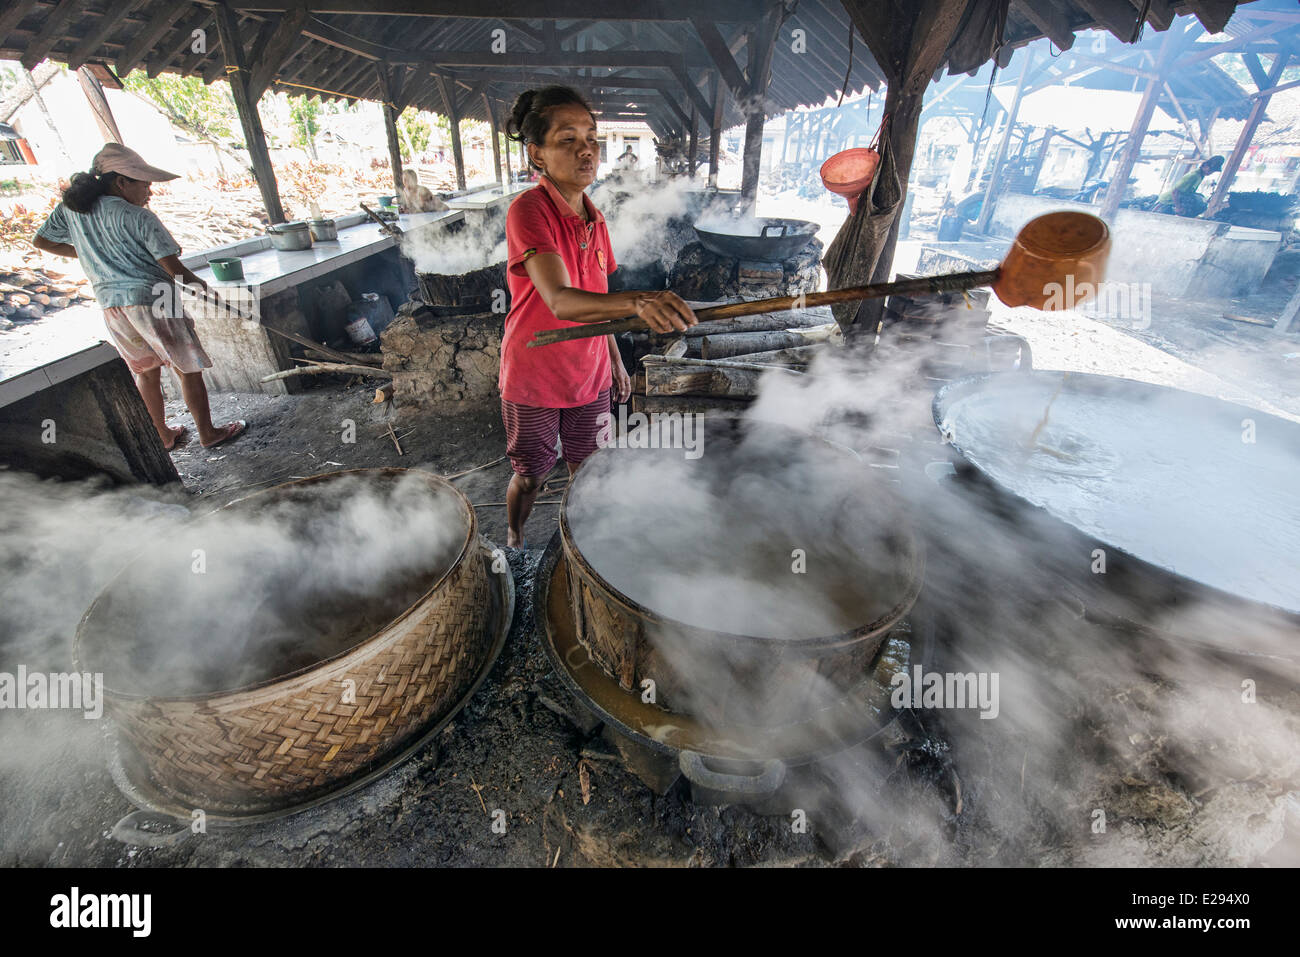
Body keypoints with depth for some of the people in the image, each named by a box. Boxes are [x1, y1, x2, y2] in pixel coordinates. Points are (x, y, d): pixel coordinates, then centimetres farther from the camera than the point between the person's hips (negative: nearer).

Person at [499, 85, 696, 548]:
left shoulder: (595, 219, 2)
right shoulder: (528, 210, -21)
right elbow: (560, 301, -37)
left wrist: (615, 361, 12)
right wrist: (638, 300, -53)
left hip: (590, 373, 5)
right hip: (534, 375, -5)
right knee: (529, 476, 12)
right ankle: (515, 544, 42)